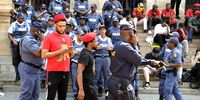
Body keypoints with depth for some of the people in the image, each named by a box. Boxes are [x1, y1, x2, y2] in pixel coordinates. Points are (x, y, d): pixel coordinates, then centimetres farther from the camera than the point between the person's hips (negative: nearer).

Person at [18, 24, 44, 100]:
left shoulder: (35, 39, 13)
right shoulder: (28, 39, -18)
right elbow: (38, 53, -26)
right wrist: (42, 41, -16)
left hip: (35, 69, 10)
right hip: (28, 69, -10)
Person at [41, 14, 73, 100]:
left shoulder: (68, 38, 12)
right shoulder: (49, 38, -5)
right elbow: (44, 55, -12)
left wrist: (70, 51, -3)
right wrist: (59, 51, -17)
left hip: (66, 71, 5)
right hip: (53, 71, -5)